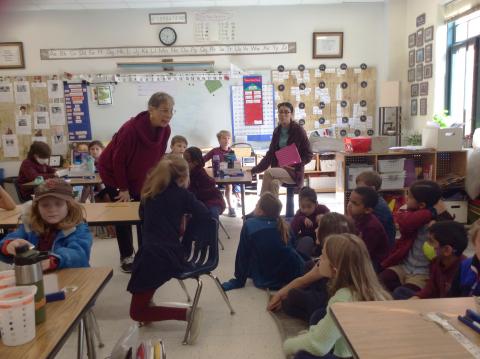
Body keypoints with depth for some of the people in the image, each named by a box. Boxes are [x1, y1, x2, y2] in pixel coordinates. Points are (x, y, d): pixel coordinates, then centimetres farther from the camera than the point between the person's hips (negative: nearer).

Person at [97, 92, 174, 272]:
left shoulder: (165, 130, -16)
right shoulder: (131, 128, -34)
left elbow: (157, 157, -3)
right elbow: (118, 160, -25)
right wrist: (123, 189, -18)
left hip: (139, 176, 6)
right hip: (114, 173, -5)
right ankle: (126, 257, 14)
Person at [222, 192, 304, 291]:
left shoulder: (249, 224, -15)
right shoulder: (282, 224, -2)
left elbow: (242, 255, -9)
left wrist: (239, 281, 3)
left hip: (264, 281, 0)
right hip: (291, 276, 1)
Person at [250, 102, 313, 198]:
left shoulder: (298, 130, -6)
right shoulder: (277, 131, 9)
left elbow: (309, 155, -3)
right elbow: (270, 154, 11)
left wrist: (296, 165, -18)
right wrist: (255, 169, 2)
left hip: (294, 172, -4)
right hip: (279, 168, 4)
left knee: (268, 173, -28)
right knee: (273, 183, -30)